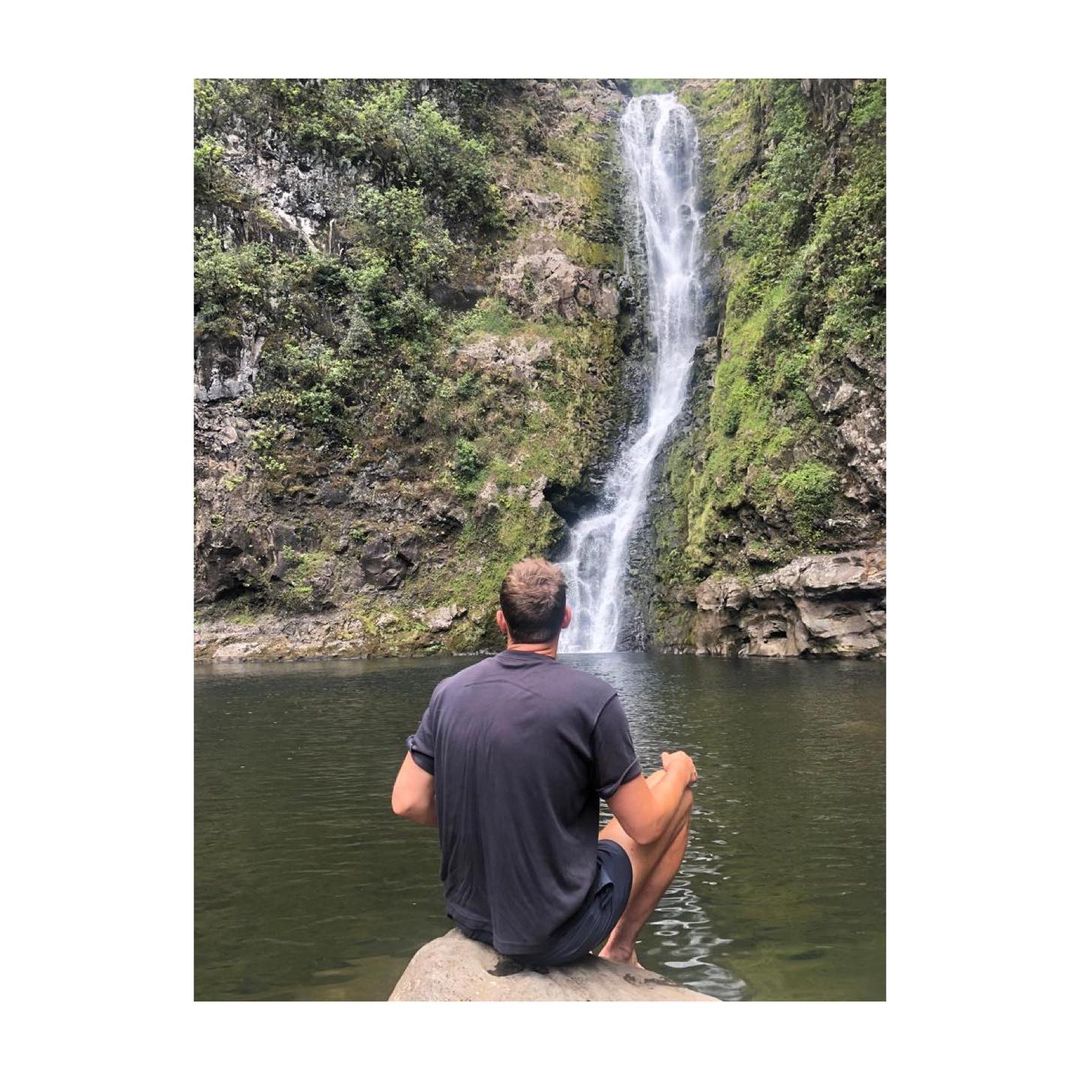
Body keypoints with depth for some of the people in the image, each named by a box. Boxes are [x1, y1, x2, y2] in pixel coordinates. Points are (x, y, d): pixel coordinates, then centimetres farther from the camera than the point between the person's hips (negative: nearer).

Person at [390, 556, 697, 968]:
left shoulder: (449, 692, -7)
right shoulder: (592, 699, -21)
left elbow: (407, 804, -3)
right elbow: (645, 828, -14)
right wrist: (679, 772, 6)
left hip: (471, 918, 6)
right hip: (557, 935, -5)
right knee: (679, 795, 13)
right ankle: (619, 951, 20)